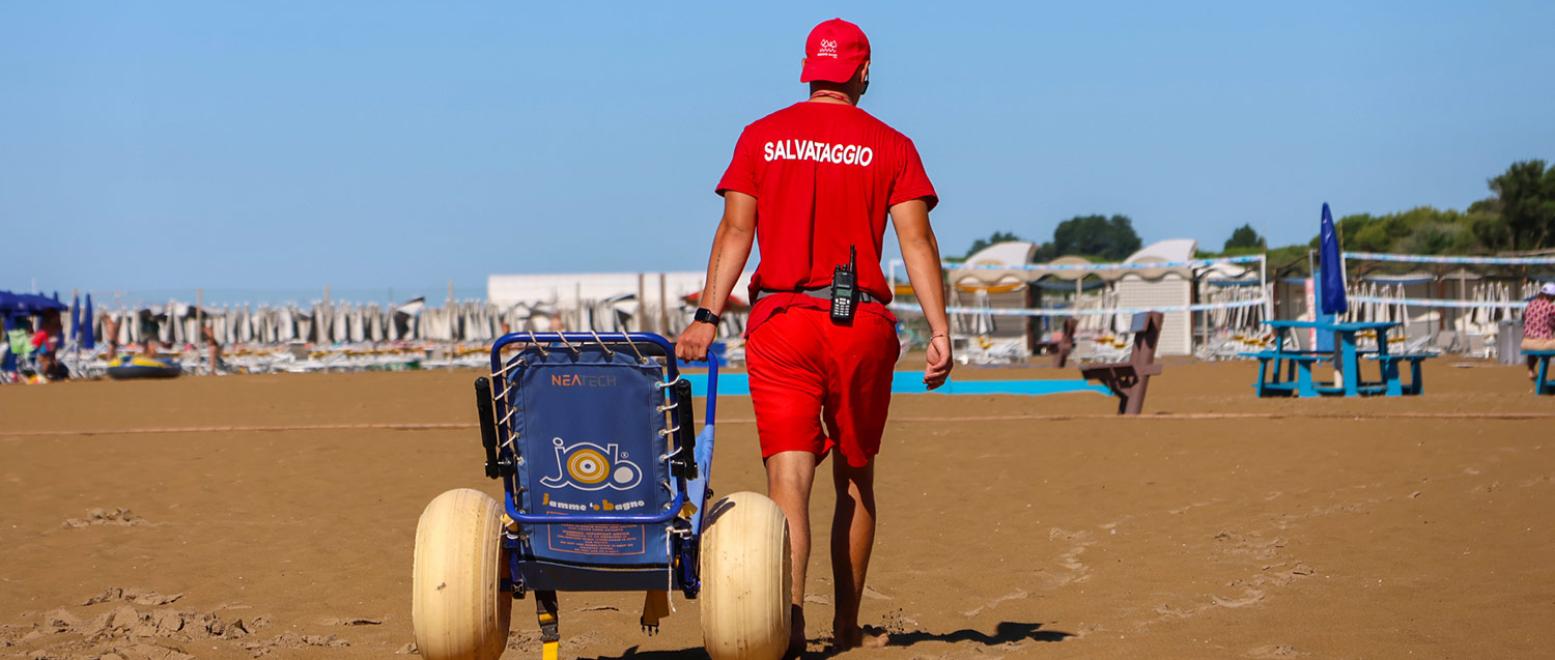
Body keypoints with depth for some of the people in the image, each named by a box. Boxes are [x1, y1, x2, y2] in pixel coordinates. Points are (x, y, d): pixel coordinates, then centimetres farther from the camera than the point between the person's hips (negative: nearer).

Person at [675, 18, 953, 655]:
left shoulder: (761, 137, 7)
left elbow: (735, 231, 0)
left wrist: (708, 317, -2)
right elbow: (916, 240, -4)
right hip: (861, 323, 0)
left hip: (779, 320, 0)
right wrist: (939, 331, -8)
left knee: (789, 476, -7)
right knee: (855, 478, 14)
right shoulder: (891, 146, 4)